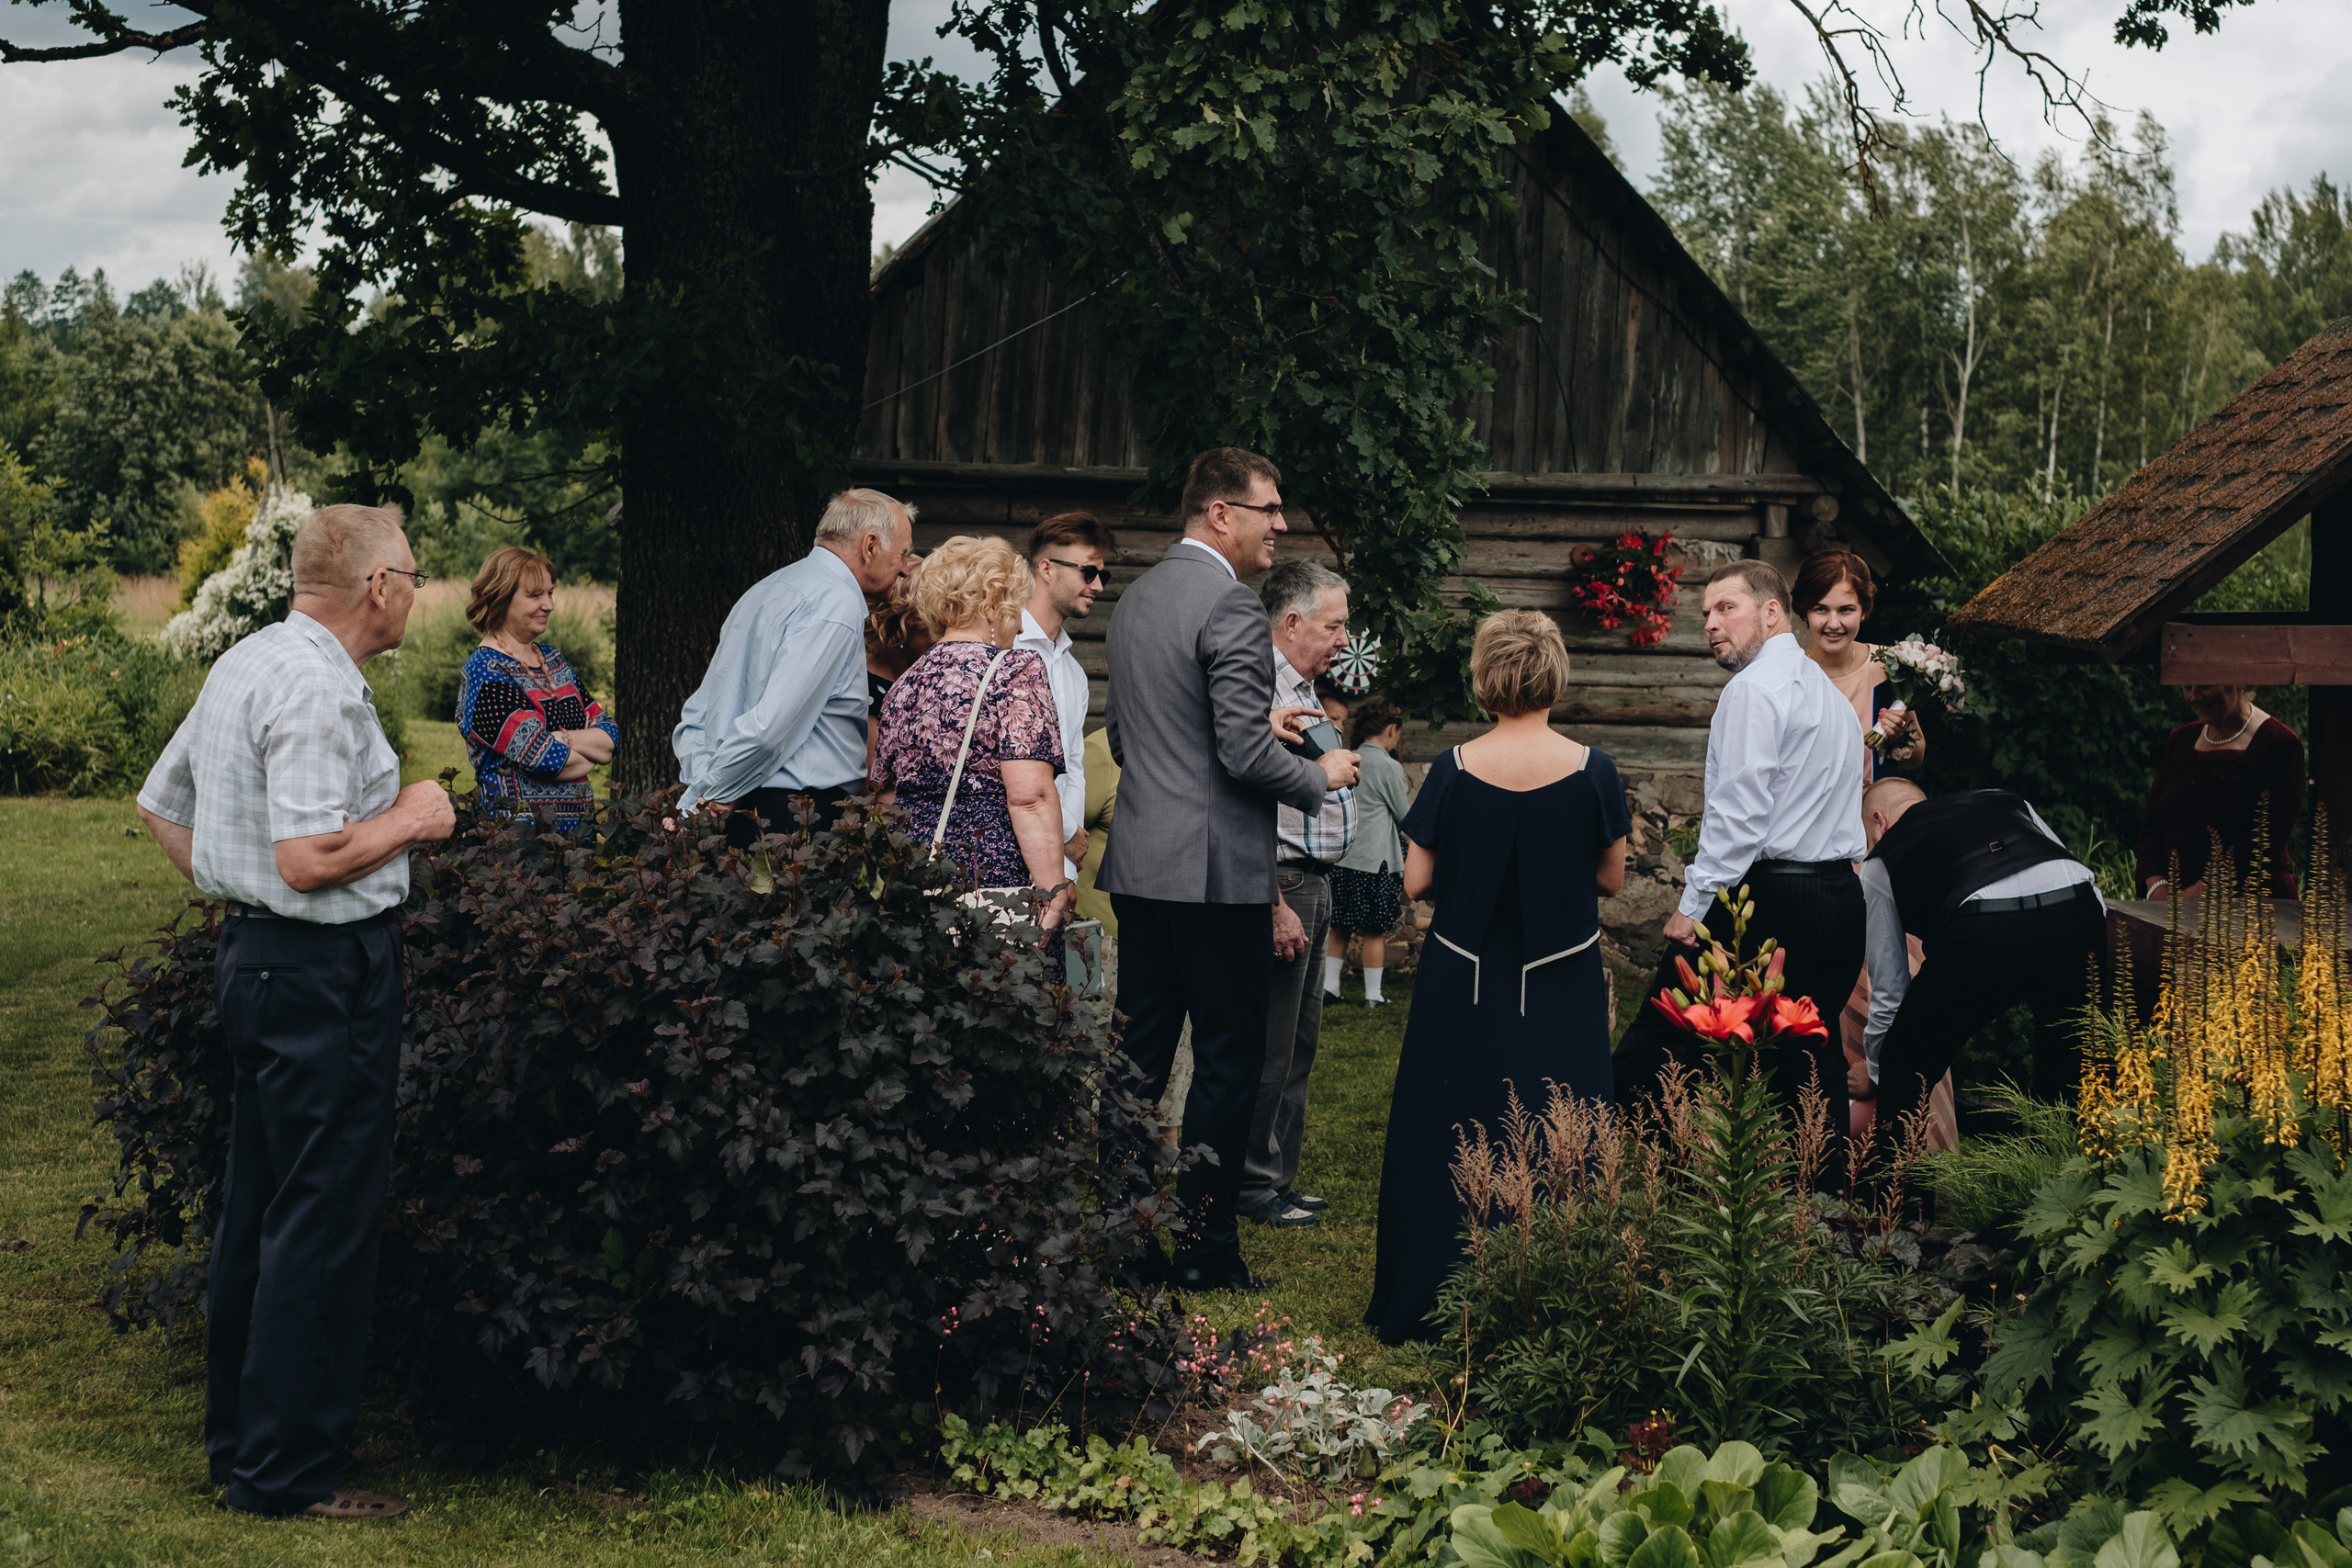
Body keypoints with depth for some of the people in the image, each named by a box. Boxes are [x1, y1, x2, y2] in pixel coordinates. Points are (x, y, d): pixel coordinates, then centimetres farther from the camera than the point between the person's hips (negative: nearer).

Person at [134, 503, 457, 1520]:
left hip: (255, 952, 11)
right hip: (325, 971, -11)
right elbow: (310, 859, -26)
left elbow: (160, 805, 22)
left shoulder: (244, 663, 13)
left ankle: (238, 1434, 27)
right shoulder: (319, 687, -19)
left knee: (259, 1206, 17)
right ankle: (288, 1469, 1)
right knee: (326, 1218, -4)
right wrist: (412, 818, -12)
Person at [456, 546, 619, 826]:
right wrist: (591, 752, 4)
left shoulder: (553, 658, 18)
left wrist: (561, 739, -8)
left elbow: (611, 735, 11)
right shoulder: (486, 673, -6)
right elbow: (544, 758, -15)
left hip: (579, 822, 6)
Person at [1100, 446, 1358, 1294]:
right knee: (1228, 1060, 1)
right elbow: (1246, 755, -20)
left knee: (1138, 1055, 13)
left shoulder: (1136, 597, 12)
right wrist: (1323, 776, -3)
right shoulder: (1232, 606, -16)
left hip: (1138, 862, 8)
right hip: (1215, 870, -8)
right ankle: (1204, 1247, 5)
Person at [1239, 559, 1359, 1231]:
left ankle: (1280, 1178, 24)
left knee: (1299, 1044, 15)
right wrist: (1275, 905, -24)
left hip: (1314, 883, 11)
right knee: (1269, 1049, -4)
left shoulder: (1303, 690, 17)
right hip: (1281, 882, -11)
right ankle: (1256, 1187, 4)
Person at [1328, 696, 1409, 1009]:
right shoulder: (1389, 767, -10)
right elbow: (1403, 818, -2)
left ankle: (1329, 985, 14)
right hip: (1376, 860, -6)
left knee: (1340, 927, 13)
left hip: (1342, 857, 6)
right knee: (1375, 931, 1)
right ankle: (1373, 994, 5)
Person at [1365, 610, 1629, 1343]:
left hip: (1464, 989, 0)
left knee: (1446, 1139, 10)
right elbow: (1611, 877, 0)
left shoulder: (1453, 771, -10)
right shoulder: (1593, 772, -10)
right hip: (1561, 994, 0)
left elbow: (1416, 881, -5)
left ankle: (1428, 1305, 15)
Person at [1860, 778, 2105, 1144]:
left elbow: (1889, 993, 28)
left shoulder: (1880, 863, 27)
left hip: (1984, 934, -4)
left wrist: (1877, 1077, 41)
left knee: (1904, 1071, 15)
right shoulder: (2004, 800, 37)